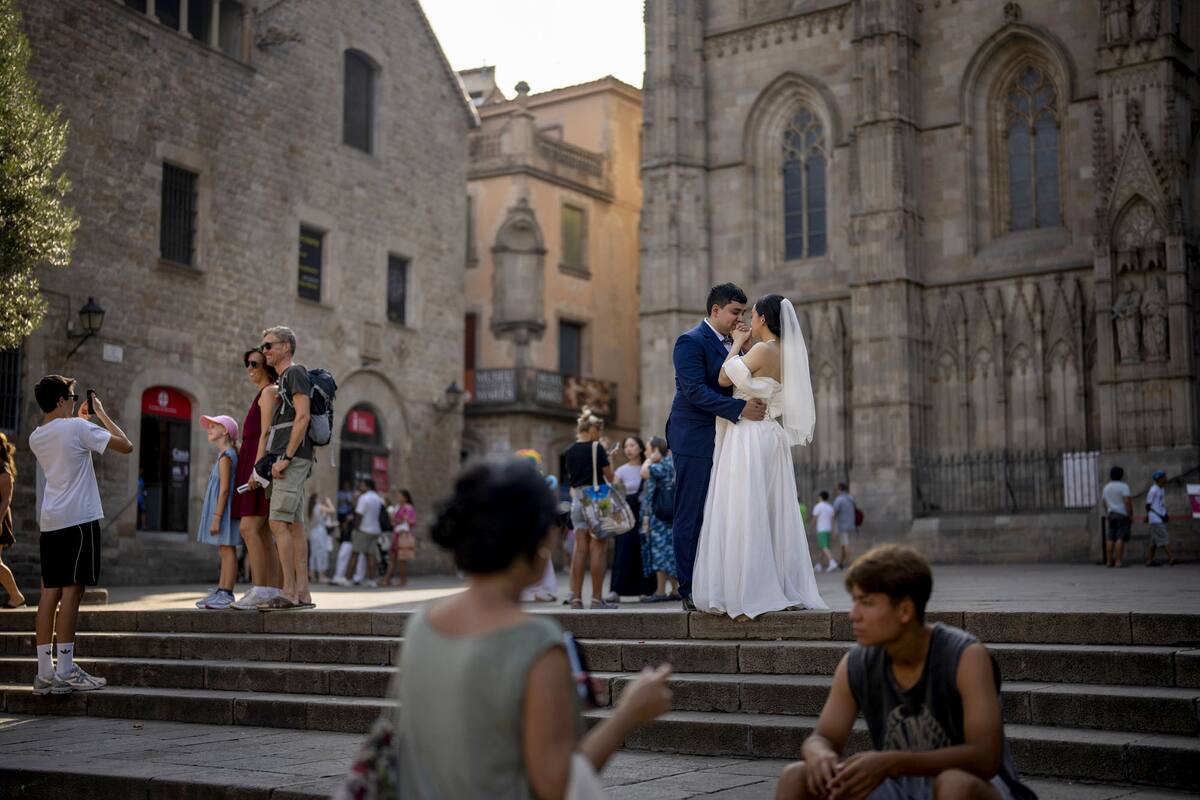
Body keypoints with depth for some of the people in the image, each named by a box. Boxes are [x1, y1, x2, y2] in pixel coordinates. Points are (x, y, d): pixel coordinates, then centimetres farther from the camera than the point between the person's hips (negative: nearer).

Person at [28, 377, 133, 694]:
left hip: (50, 521, 7)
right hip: (79, 519, -7)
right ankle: (64, 671, -7)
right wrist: (101, 414, 4)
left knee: (50, 591, 6)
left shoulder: (36, 437, 14)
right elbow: (126, 446, -7)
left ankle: (44, 672, 5)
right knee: (72, 590, -7)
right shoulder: (78, 427, -7)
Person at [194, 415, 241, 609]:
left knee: (227, 550, -10)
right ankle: (221, 592, 17)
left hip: (224, 508, -10)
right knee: (224, 551, 12)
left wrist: (216, 517, -21)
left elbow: (224, 489, -19)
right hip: (223, 510, 10)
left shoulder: (225, 456, -13)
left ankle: (226, 594, -11)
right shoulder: (230, 455, 17)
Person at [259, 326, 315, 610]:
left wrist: (285, 457, -20)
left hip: (293, 459, -10)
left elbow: (302, 417, -17)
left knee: (278, 523, -14)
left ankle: (289, 592, -14)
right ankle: (302, 592, 7)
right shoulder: (282, 379, 24)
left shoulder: (296, 372, -6)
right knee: (294, 524, 7)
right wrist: (277, 459, 15)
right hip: (287, 460, 10)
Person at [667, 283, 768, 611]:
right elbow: (695, 390, -20)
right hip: (696, 440, -8)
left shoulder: (732, 345, 18)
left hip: (724, 440, 8)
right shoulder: (691, 341, -9)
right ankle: (690, 591, 1)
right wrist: (739, 408, -27)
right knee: (691, 516, -3)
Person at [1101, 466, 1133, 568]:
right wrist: (1131, 515, -14)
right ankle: (1118, 561, -15)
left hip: (1111, 514, 7)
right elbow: (1127, 501, -17)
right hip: (1122, 514, -7)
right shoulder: (1123, 486, -9)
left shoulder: (1106, 487, 12)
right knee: (1120, 538, -10)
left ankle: (1109, 561, 7)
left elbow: (1104, 502, 17)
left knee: (1111, 538, 8)